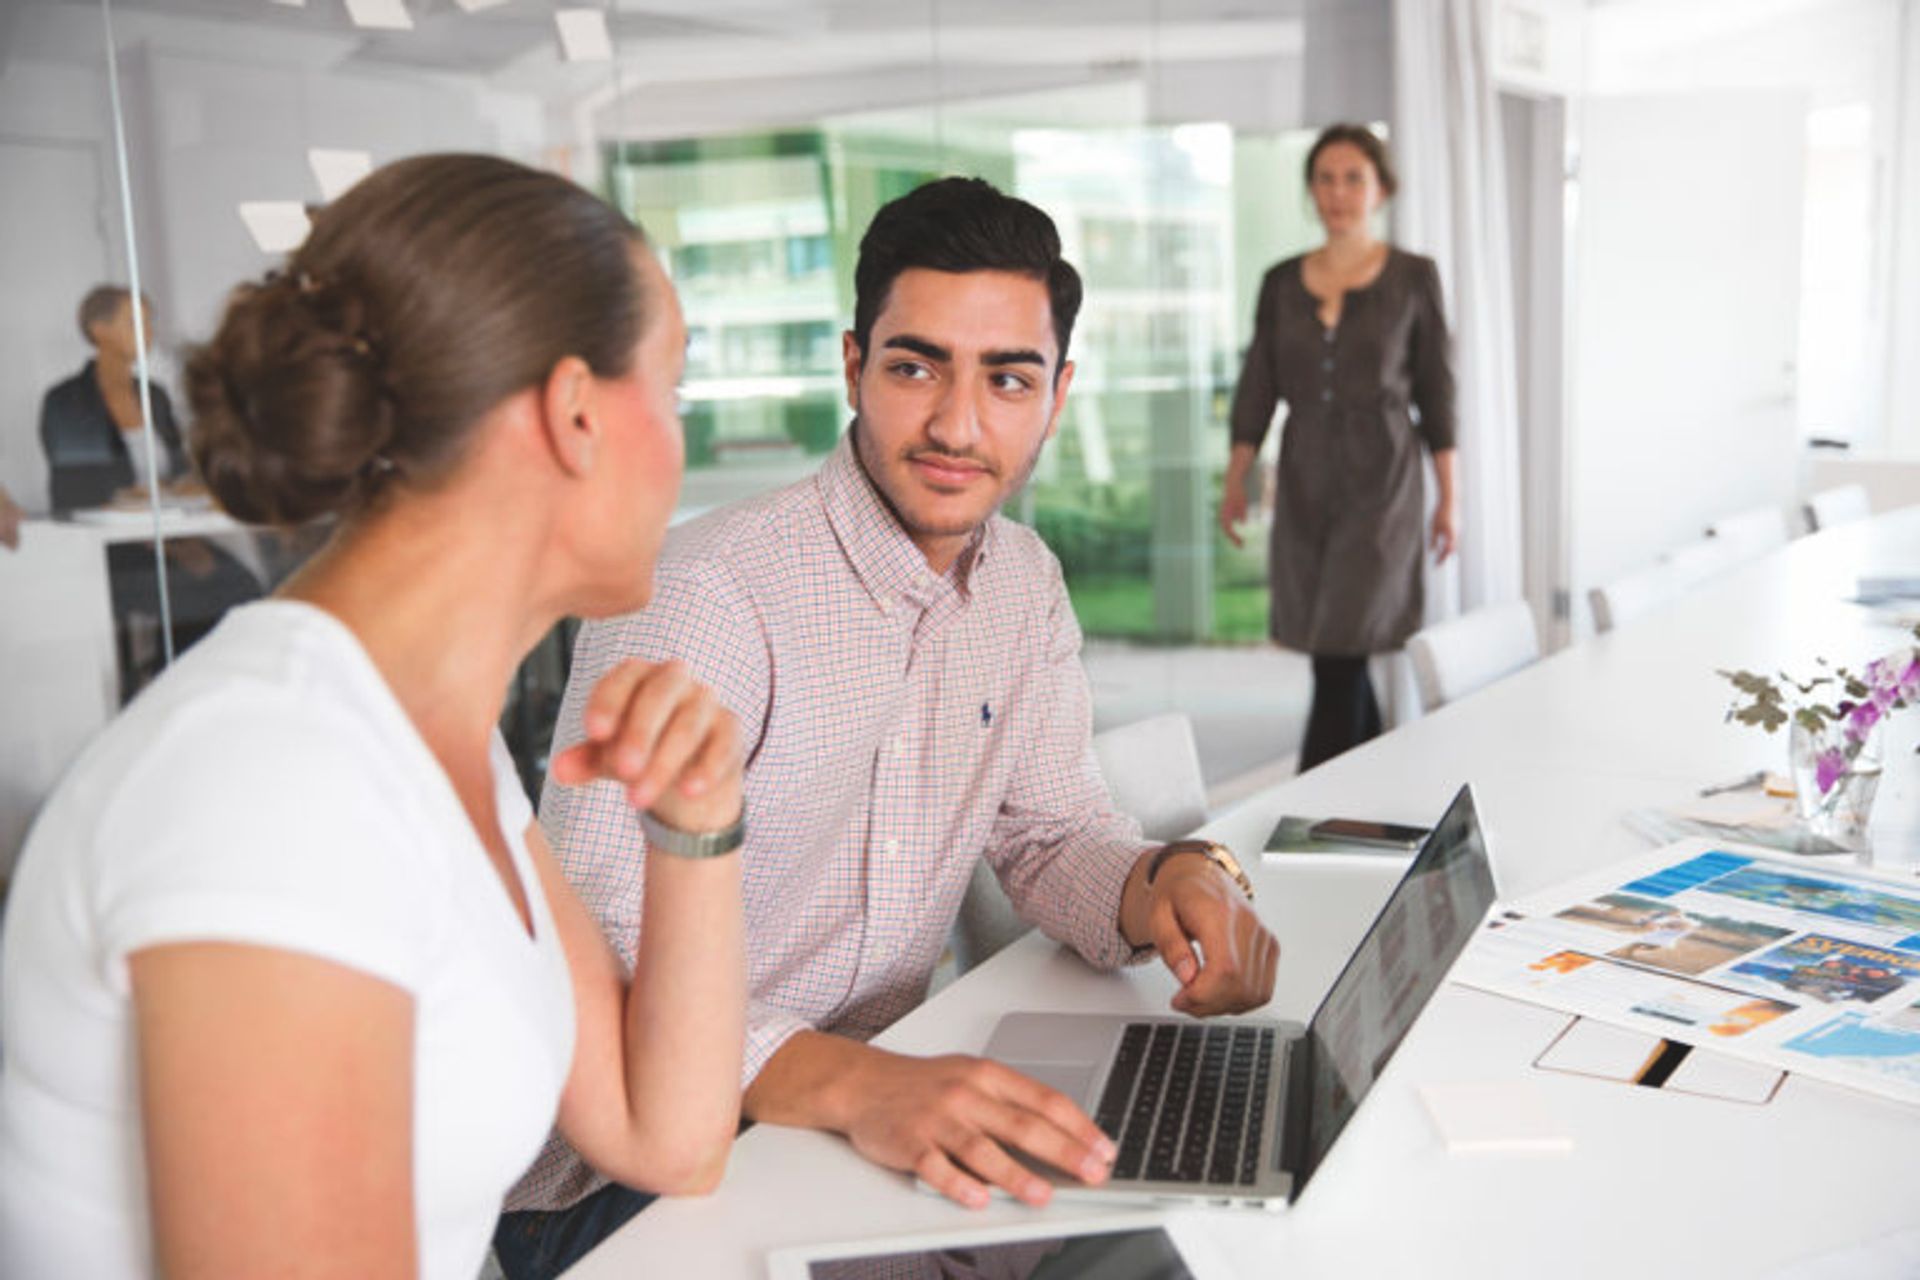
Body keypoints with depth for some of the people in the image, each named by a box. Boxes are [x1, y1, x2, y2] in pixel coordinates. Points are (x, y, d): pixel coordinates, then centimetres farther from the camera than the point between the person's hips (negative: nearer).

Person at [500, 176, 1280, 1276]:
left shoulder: (1024, 584, 4)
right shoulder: (702, 596, -21)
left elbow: (1051, 833, 11)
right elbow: (594, 964, -27)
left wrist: (1171, 877, -12)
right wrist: (852, 1087, -42)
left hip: (884, 1097, 7)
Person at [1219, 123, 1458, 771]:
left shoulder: (1413, 277, -1)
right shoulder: (1282, 281, 8)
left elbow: (1436, 392, 1)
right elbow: (1258, 386, 9)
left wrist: (1449, 498, -1)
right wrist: (1235, 480, 2)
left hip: (1380, 482, -4)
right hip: (1304, 482, 4)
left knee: (1339, 657, -11)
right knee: (1340, 660, 9)